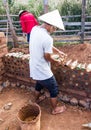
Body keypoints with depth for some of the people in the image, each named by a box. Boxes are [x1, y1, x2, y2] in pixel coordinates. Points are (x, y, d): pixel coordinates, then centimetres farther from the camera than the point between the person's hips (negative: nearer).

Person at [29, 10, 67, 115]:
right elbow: (48, 57, -19)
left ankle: (37, 100, 56)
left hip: (34, 69, 8)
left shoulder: (34, 29, -4)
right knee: (54, 90, 14)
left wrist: (58, 51, 10)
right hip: (43, 72, -8)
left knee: (39, 85, 34)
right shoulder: (47, 38, -30)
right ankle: (55, 109, 33)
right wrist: (56, 62, 0)